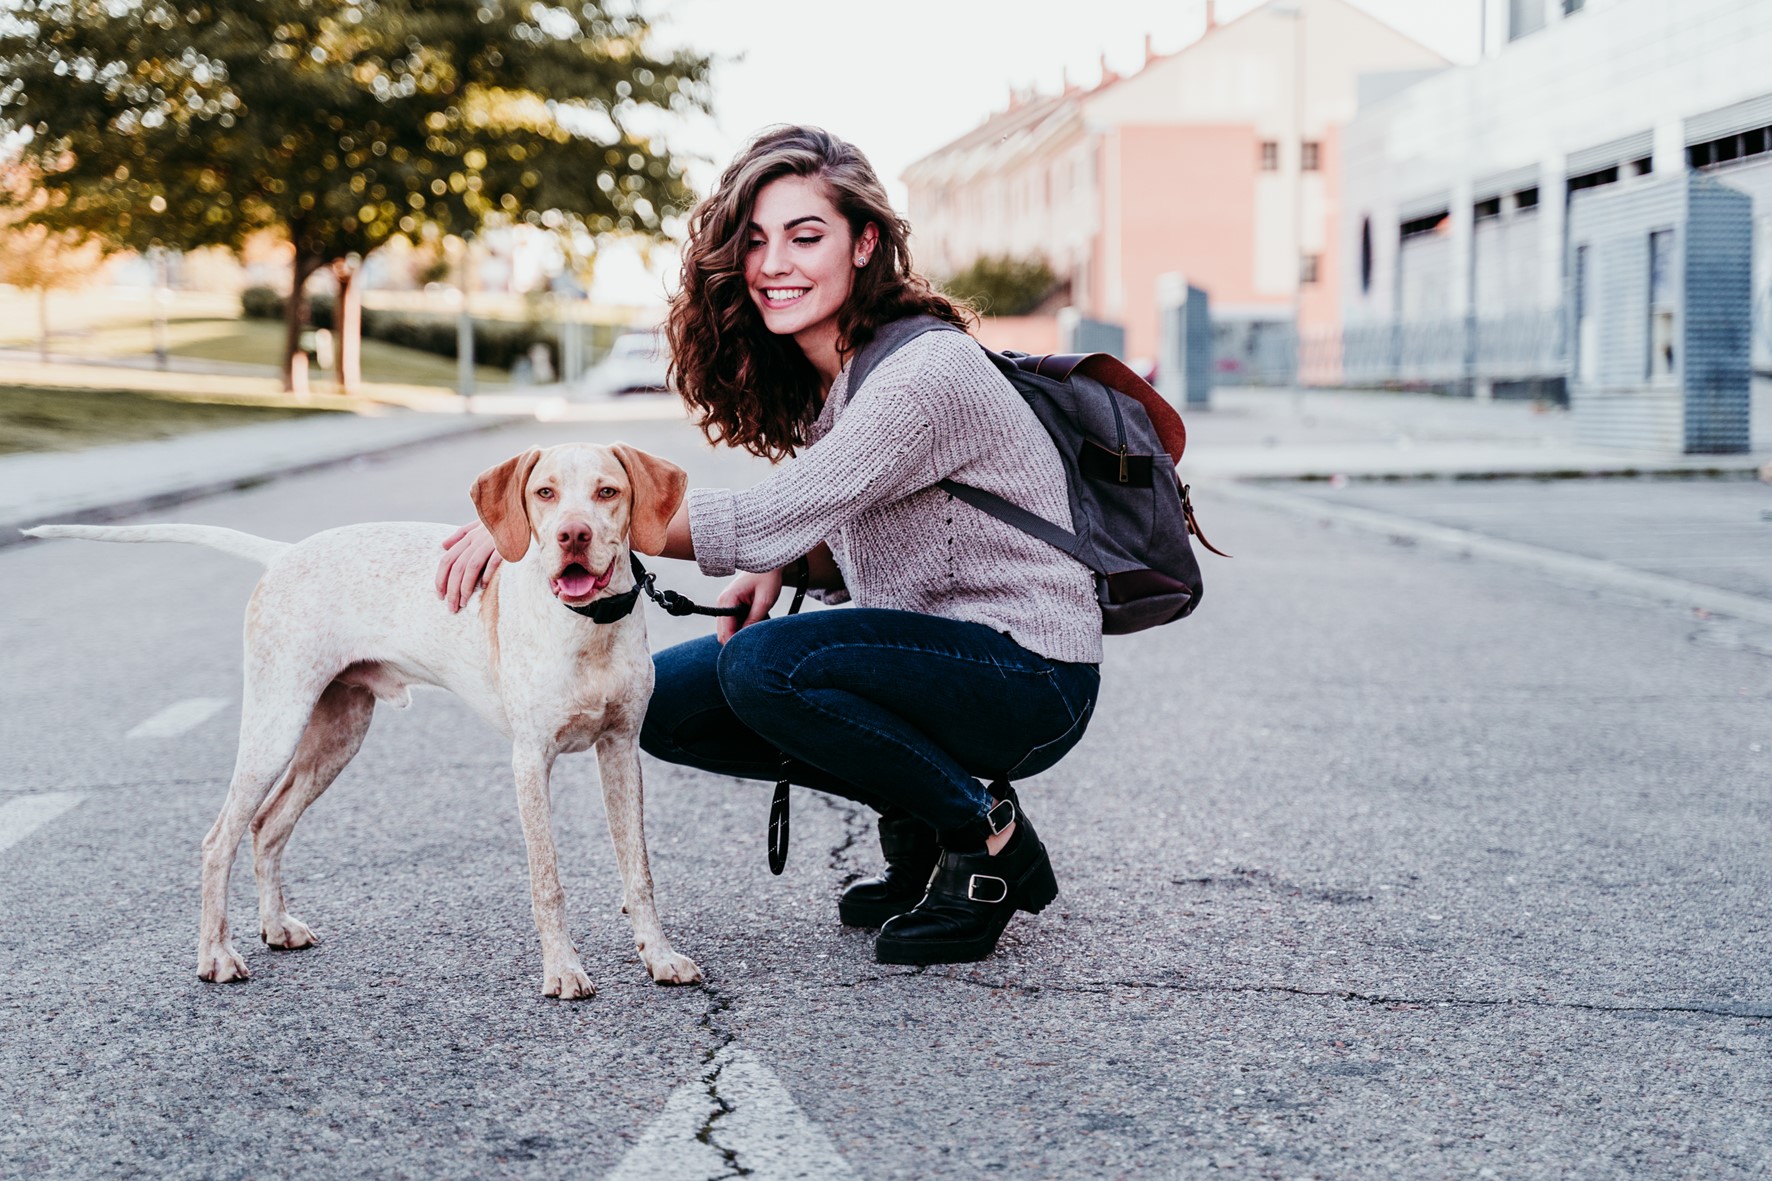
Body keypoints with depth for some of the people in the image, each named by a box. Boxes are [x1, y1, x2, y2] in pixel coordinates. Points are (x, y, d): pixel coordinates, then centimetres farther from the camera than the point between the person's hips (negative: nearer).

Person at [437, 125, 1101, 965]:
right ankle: (914, 825, 10)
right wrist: (787, 564, -8)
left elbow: (762, 523, -29)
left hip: (1029, 678, -9)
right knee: (667, 700, 0)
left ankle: (990, 839, -9)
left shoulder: (927, 373, -23)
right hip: (922, 651, 9)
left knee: (764, 666, -29)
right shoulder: (817, 381, 6)